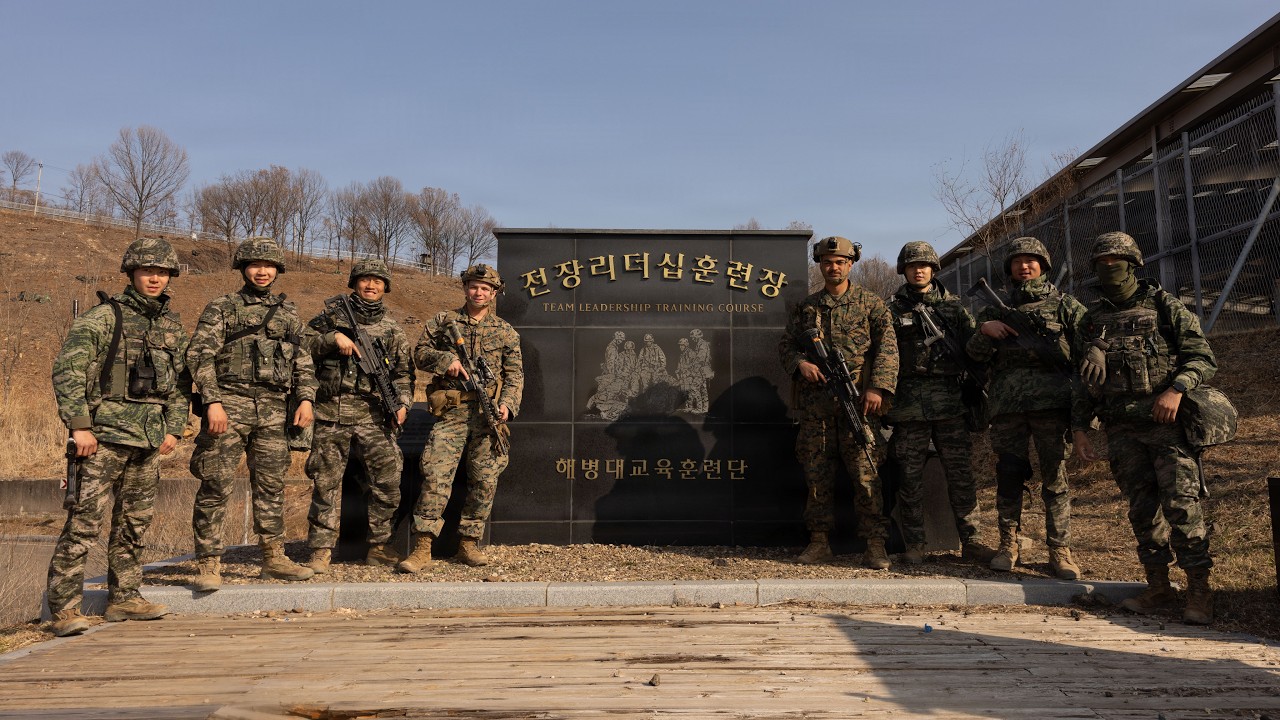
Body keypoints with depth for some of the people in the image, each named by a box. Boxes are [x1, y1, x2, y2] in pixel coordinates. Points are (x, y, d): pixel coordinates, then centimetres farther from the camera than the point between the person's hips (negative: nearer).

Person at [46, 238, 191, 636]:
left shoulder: (173, 326, 14)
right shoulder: (103, 317, -4)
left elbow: (180, 383, 19)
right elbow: (67, 370, -10)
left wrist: (174, 428, 10)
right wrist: (79, 424, -15)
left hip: (149, 438, 6)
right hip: (105, 434, -6)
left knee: (135, 521, 12)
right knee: (83, 520, -6)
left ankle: (124, 598, 23)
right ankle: (64, 608, 0)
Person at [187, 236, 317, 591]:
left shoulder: (288, 313, 17)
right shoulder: (221, 307, 4)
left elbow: (302, 362, 17)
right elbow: (200, 355, -5)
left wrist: (306, 399, 2)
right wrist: (213, 402, -17)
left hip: (273, 409, 4)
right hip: (230, 404, -4)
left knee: (271, 484, 9)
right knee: (217, 485, -6)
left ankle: (274, 558, 19)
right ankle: (209, 564, 2)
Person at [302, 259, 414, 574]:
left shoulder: (392, 330, 13)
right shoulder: (332, 315, 9)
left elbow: (403, 373, 13)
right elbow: (301, 346, 3)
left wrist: (402, 403, -3)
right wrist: (333, 338, -11)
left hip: (372, 415, 1)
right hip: (331, 412, -1)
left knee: (388, 482, -3)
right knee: (326, 483, 2)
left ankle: (378, 547, 12)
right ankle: (321, 551, 12)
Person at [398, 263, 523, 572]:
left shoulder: (505, 332, 12)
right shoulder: (443, 321, 11)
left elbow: (515, 374, 9)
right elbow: (421, 352, 10)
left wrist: (507, 405, -7)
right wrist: (446, 359, -10)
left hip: (488, 414, 2)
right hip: (451, 412, -2)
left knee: (485, 480, 3)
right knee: (436, 475, -11)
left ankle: (468, 543, 16)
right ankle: (422, 548, -8)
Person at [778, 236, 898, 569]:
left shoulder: (870, 303, 7)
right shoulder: (806, 307, 15)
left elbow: (887, 346, -2)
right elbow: (785, 345, 17)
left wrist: (878, 387, -14)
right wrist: (800, 363, -5)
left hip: (858, 403, -3)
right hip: (815, 406, 3)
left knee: (865, 472, -5)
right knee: (817, 474, 6)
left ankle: (874, 545, 0)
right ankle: (819, 541, 15)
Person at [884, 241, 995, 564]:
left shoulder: (953, 306, 14)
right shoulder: (893, 310, 7)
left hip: (949, 400, 2)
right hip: (908, 402, -2)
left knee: (961, 473, 3)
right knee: (910, 476, 2)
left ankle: (970, 541, 13)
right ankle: (914, 544, 11)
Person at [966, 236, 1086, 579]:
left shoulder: (1065, 305, 11)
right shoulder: (998, 309, 18)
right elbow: (975, 353, 14)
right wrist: (984, 331, -7)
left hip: (1051, 401, -2)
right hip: (1007, 405, 2)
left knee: (1055, 477, -1)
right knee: (1008, 476, 4)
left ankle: (1060, 550, 5)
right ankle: (1008, 545, 13)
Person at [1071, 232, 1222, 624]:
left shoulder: (1164, 306, 2)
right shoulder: (1093, 320, 14)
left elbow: (1203, 358, -2)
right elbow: (1085, 383, 17)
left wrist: (1175, 389, -20)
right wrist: (1079, 428, 10)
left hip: (1168, 421, -4)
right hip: (1122, 430, 4)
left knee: (1181, 503, -9)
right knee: (1142, 508, 7)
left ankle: (1198, 589, 0)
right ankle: (1158, 586, 16)